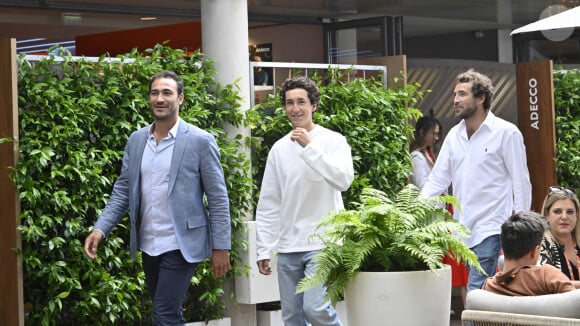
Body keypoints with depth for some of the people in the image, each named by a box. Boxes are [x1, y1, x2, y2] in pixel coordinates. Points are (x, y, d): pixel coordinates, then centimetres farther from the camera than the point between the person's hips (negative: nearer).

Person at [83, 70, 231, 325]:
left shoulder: (200, 141, -7)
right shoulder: (136, 140, 8)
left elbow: (218, 198, -6)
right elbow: (122, 190, 9)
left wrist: (221, 247, -9)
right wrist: (100, 229, -4)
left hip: (181, 246, -6)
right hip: (148, 246, 6)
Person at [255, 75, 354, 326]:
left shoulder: (333, 141, -1)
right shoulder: (279, 148, 9)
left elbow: (344, 180, -19)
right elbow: (268, 205, 11)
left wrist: (310, 147, -22)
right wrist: (264, 249, 7)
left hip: (322, 243, -5)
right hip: (287, 248, 5)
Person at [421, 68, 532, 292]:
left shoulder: (506, 132, -6)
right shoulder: (454, 135, 11)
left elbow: (521, 182, -4)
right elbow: (437, 179, 10)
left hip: (490, 228, -6)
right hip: (462, 228, 7)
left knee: (476, 292, -16)